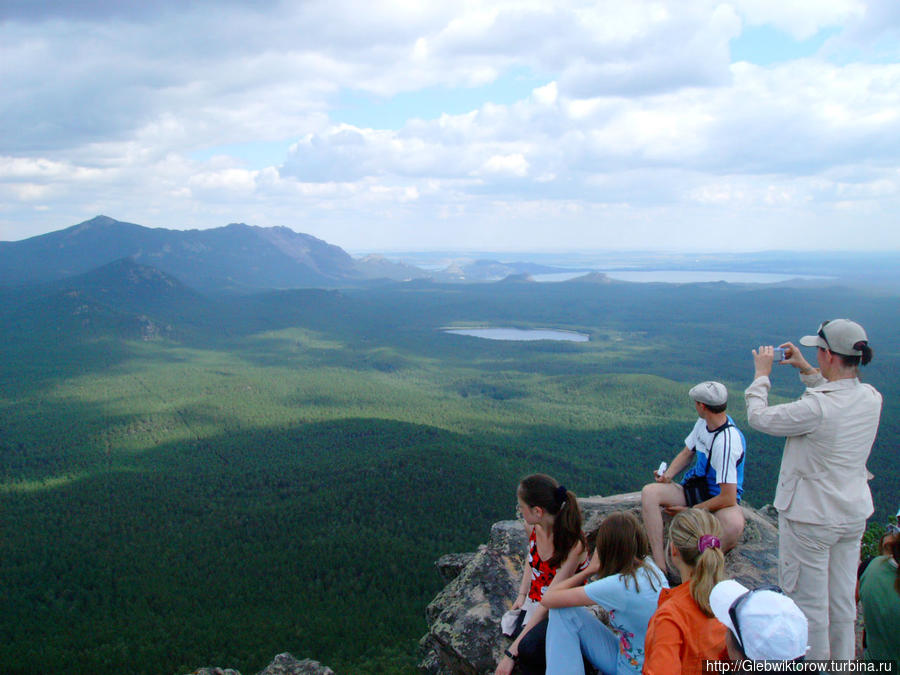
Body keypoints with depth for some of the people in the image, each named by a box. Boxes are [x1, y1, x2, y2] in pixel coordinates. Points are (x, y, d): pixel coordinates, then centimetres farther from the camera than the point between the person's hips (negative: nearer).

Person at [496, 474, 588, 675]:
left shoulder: (573, 546, -26)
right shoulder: (532, 527, -5)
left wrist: (511, 652, -26)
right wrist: (522, 594, 5)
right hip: (533, 604, 5)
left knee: (528, 648, -33)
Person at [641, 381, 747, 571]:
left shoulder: (727, 442, -26)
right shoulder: (703, 422, 0)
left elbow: (728, 498, -27)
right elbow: (687, 452, 18)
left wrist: (689, 511, -17)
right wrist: (668, 475, -2)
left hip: (720, 499, -8)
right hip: (695, 488, 8)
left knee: (734, 523, -41)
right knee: (649, 492, -18)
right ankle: (660, 567, -25)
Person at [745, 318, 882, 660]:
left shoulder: (817, 408, -28)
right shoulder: (871, 398, -5)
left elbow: (759, 417, -15)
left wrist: (761, 373, -2)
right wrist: (805, 369, 17)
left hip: (811, 518, -7)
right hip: (854, 515, 7)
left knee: (809, 603, 9)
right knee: (842, 600, 21)